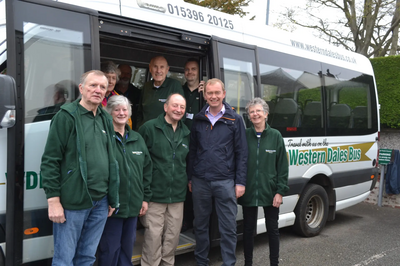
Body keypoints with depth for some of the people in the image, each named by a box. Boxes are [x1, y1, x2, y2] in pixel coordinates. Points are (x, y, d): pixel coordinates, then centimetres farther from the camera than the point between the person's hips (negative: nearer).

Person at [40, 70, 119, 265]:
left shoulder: (106, 119, 11)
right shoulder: (66, 116, -7)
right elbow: (50, 161, -10)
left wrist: (113, 199, 14)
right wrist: (53, 200, -14)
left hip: (100, 203, 6)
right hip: (72, 203, -5)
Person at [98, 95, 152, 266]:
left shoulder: (137, 139, 11)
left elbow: (146, 169, 14)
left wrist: (145, 198, 11)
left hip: (133, 205, 6)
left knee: (128, 247, 19)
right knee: (110, 250, 5)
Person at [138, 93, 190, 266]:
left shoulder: (186, 133, 11)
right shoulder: (149, 128, -6)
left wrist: (188, 179, 14)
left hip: (178, 195, 5)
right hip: (155, 194, -5)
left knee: (173, 237, 13)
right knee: (153, 237, 0)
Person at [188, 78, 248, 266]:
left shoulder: (234, 119, 1)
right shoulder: (198, 119, 8)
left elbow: (241, 153, 0)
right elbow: (192, 150, 12)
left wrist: (240, 182, -5)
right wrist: (190, 177, 9)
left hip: (225, 182, -2)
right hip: (200, 181, 3)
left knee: (228, 227, 2)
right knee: (200, 225, 13)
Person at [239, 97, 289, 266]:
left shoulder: (275, 136, -1)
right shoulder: (244, 136, 0)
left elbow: (283, 166, -1)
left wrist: (280, 191, -7)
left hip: (270, 192, 0)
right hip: (249, 192, 1)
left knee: (272, 229, 11)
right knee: (248, 229, 12)